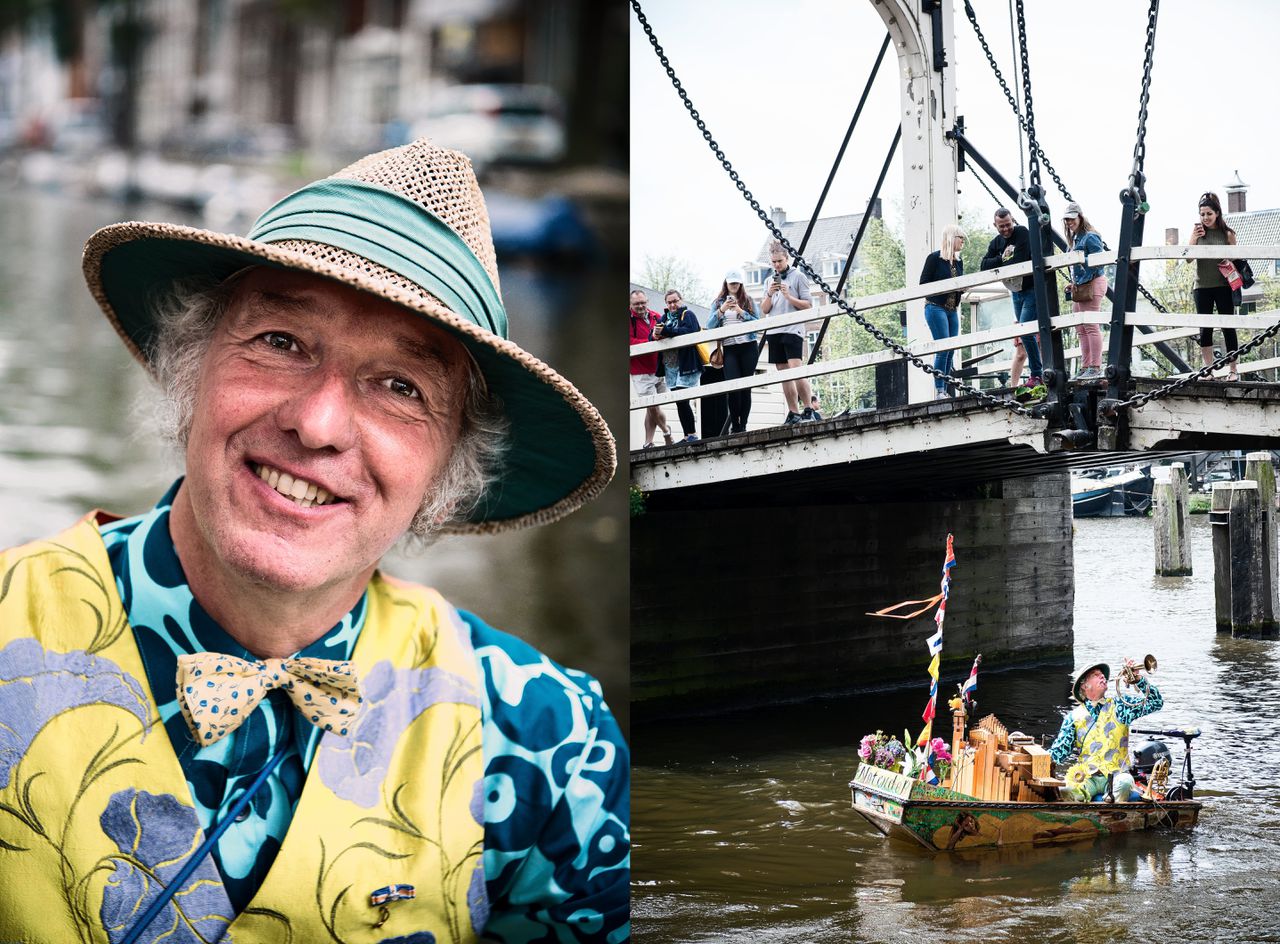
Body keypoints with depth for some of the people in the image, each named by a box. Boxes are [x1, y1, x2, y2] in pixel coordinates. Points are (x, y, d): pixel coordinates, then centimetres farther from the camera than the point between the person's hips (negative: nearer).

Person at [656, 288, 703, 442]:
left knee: (682, 400, -13)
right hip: (670, 366, 7)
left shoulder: (688, 315, -1)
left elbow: (689, 331, -21)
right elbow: (653, 335, 13)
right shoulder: (665, 317, 18)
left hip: (686, 365, -6)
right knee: (679, 402, 6)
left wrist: (665, 331, -24)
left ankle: (691, 434, -9)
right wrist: (655, 334, -12)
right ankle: (687, 436, 9)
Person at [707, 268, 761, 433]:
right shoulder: (718, 302, 14)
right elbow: (710, 325, 5)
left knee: (746, 387, -2)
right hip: (729, 349, 0)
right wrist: (721, 310, -10)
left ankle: (743, 425, 1)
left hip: (748, 347, 0)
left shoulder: (748, 300, 11)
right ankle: (735, 426, -11)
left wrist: (742, 312, -11)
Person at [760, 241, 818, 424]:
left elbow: (808, 305, -1)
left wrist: (789, 297, -13)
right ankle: (793, 413, 6)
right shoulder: (769, 281, 18)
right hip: (774, 332, 6)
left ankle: (808, 410, -15)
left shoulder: (797, 276, 2)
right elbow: (764, 310, 14)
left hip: (792, 330, -6)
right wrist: (769, 295, -3)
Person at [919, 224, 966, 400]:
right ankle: (939, 391, -13)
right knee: (943, 349, -14)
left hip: (952, 310, 7)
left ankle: (944, 392, 7)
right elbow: (923, 284, -8)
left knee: (950, 352, 3)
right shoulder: (934, 258, -6)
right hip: (936, 308, -7)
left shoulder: (958, 261, 13)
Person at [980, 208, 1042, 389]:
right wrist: (1002, 259, -16)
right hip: (1016, 292, 8)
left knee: (1025, 332, -17)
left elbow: (1019, 262, -22)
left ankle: (1037, 374, -12)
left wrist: (998, 266, -6)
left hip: (1032, 289, -8)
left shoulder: (1022, 233, -13)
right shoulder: (996, 243, 9)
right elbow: (985, 265, -1)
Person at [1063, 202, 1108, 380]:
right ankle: (1085, 367, 16)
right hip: (1079, 286, 10)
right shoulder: (1075, 239, 17)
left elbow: (1098, 263, -16)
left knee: (1091, 327, -10)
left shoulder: (1090, 237, -12)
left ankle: (1096, 368, -10)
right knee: (1081, 329, 11)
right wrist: (1073, 283, 12)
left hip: (1092, 285, -10)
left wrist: (1079, 282, -17)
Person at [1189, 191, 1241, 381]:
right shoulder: (1197, 231, 4)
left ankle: (1233, 369, 3)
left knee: (1228, 327, -1)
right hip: (1202, 287, 2)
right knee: (1204, 329, 3)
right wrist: (1195, 238, -13)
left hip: (1223, 286, -2)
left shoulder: (1227, 234, 0)